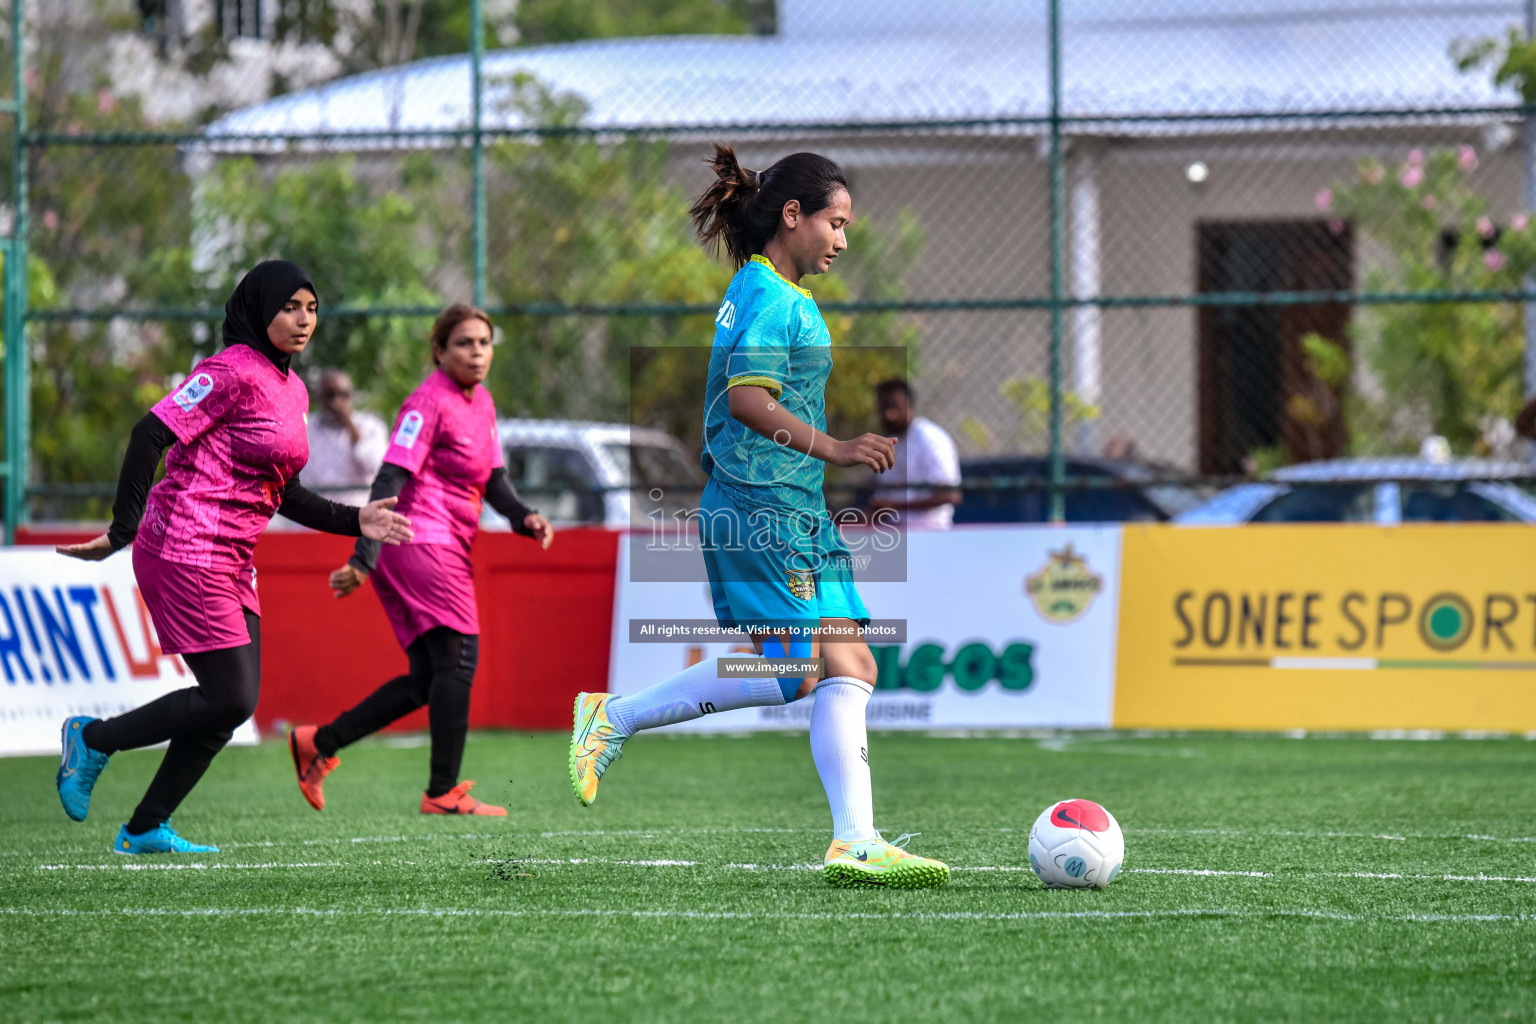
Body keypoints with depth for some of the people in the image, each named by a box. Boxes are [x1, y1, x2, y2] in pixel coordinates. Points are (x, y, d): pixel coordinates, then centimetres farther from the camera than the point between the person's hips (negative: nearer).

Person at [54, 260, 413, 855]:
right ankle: (94, 739, 5)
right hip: (186, 553, -9)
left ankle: (145, 830, 12)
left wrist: (355, 522, 14)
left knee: (234, 704, 3)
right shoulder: (233, 370, -12)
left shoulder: (293, 390, 16)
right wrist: (123, 530, -22)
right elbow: (151, 436, -18)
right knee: (231, 699, -12)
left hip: (233, 564, 9)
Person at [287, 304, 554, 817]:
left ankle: (318, 743, 13)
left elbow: (493, 478, 21)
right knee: (459, 659, -13)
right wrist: (364, 558, -25)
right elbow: (391, 479, -18)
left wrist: (524, 517, 0)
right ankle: (443, 793, -12)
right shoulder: (429, 402, -12)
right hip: (422, 540, -10)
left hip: (446, 550, 10)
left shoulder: (481, 402, 16)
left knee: (427, 680, 8)